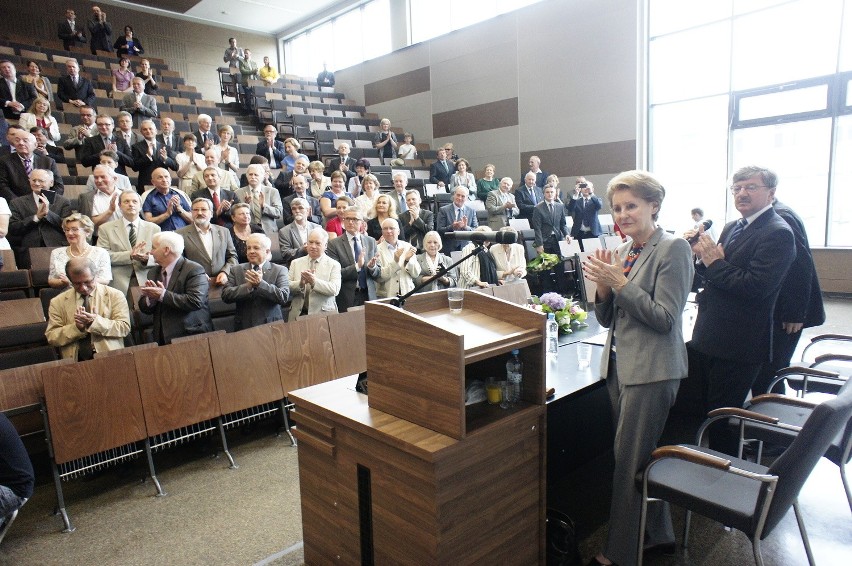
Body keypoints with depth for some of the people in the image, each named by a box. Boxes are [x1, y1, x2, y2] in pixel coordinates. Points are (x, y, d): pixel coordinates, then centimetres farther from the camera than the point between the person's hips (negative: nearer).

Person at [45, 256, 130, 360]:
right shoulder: (58, 302, 11)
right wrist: (77, 327, -10)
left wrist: (95, 321, -15)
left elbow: (124, 328, -2)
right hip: (75, 361, 1)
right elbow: (51, 337, 7)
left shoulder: (115, 295, 5)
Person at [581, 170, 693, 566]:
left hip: (651, 370, -7)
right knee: (642, 457, 18)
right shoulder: (621, 251, 10)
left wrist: (621, 282, -20)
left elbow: (666, 318, -16)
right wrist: (603, 285, -7)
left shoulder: (673, 249, -10)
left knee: (628, 459, 1)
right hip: (619, 365, 7)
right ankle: (656, 532, 37)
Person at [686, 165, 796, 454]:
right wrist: (703, 256, -5)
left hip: (738, 346, -8)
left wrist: (715, 262, -17)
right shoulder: (731, 228, 13)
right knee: (705, 411, 19)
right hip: (709, 339, 8)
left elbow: (756, 286, -25)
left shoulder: (778, 233, -14)